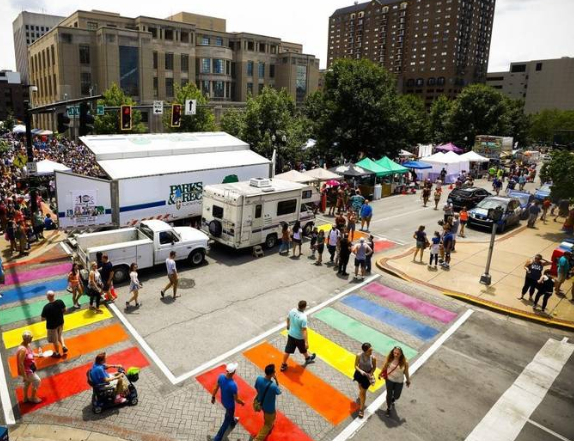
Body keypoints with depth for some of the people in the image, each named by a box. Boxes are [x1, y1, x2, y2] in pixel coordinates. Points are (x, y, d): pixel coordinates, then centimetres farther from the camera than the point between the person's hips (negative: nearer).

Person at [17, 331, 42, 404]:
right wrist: (24, 376, -26)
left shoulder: (27, 345, -4)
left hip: (29, 369, 9)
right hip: (26, 370, -9)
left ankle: (26, 398, 43)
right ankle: (33, 398, 22)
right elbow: (21, 364, -30)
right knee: (37, 381, 5)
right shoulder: (22, 349, -33)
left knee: (28, 383, 24)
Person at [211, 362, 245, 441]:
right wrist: (242, 402, -4)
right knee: (226, 421, 19)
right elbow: (236, 399, -25)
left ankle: (233, 422, 66)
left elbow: (216, 388, -5)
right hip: (230, 404, -6)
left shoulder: (221, 377, -24)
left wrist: (213, 397, 13)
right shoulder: (233, 385, -41)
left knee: (230, 414, 37)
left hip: (223, 401, 6)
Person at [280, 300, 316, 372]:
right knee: (304, 349, 25)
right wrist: (306, 342, -24)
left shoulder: (292, 311, -14)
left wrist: (288, 325, 27)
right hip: (299, 337, -4)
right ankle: (308, 358, 53)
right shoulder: (303, 317, -33)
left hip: (290, 334, 5)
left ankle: (283, 365, 29)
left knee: (287, 351, 17)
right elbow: (304, 330, -30)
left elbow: (288, 319, 6)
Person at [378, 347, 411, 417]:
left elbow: (406, 372, -8)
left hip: (399, 382, 0)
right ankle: (388, 408, 39)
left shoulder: (404, 362, -23)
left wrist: (408, 381, 4)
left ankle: (392, 400, 55)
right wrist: (380, 374, 9)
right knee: (389, 394, 11)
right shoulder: (389, 359, -21)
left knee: (396, 396, 16)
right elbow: (384, 367, -4)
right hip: (389, 380, 0)